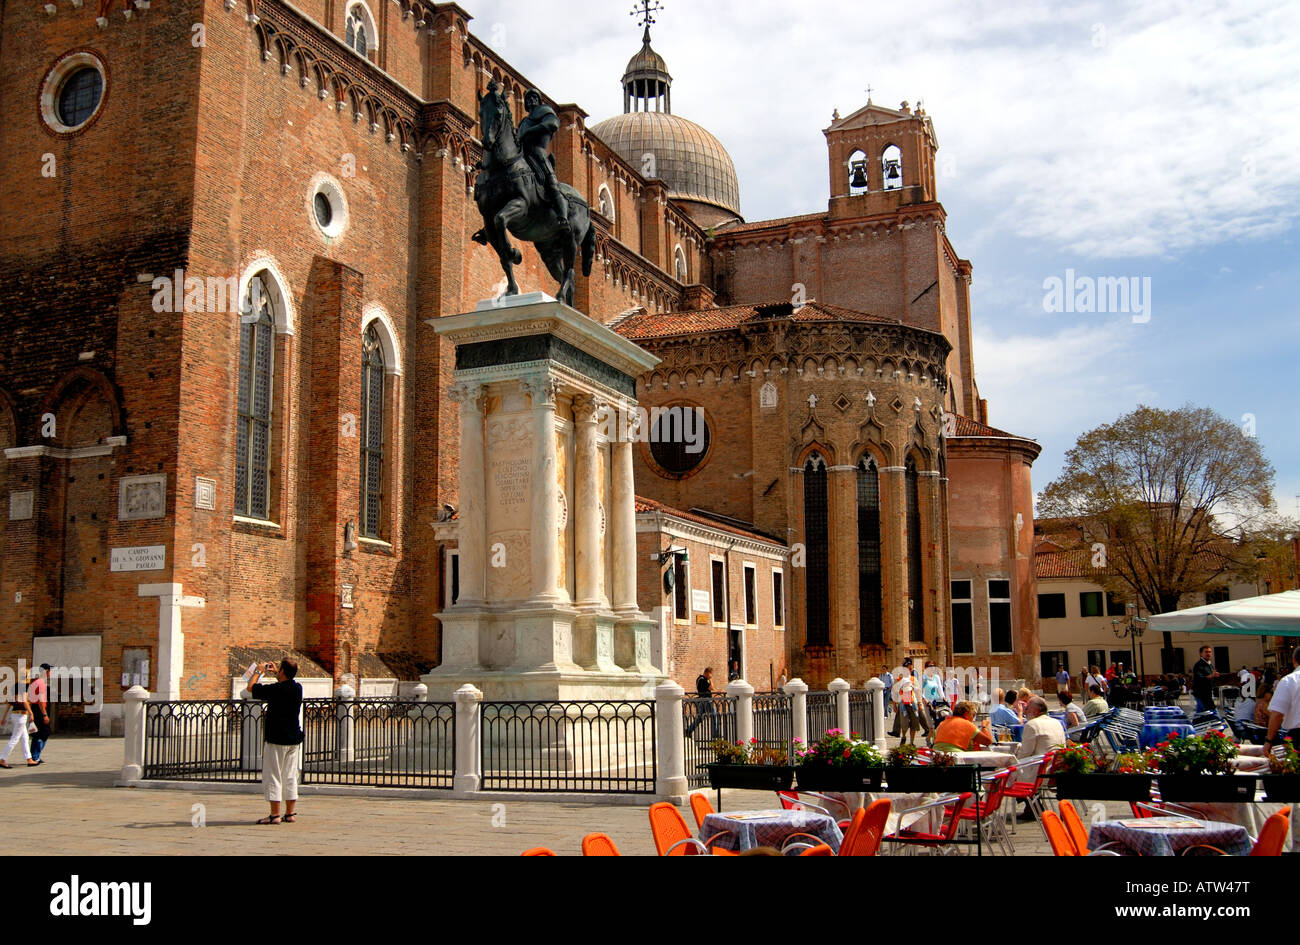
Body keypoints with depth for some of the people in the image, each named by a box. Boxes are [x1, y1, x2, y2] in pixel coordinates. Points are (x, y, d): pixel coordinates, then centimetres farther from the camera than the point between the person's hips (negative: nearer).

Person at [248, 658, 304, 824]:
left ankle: (275, 814, -2)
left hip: (276, 739, -6)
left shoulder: (275, 689, -16)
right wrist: (276, 672, 35)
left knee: (273, 776, -1)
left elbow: (251, 687, -3)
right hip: (294, 739, 6)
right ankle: (290, 813, 12)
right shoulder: (298, 688, 3)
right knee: (290, 777, 10)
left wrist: (258, 672, 12)